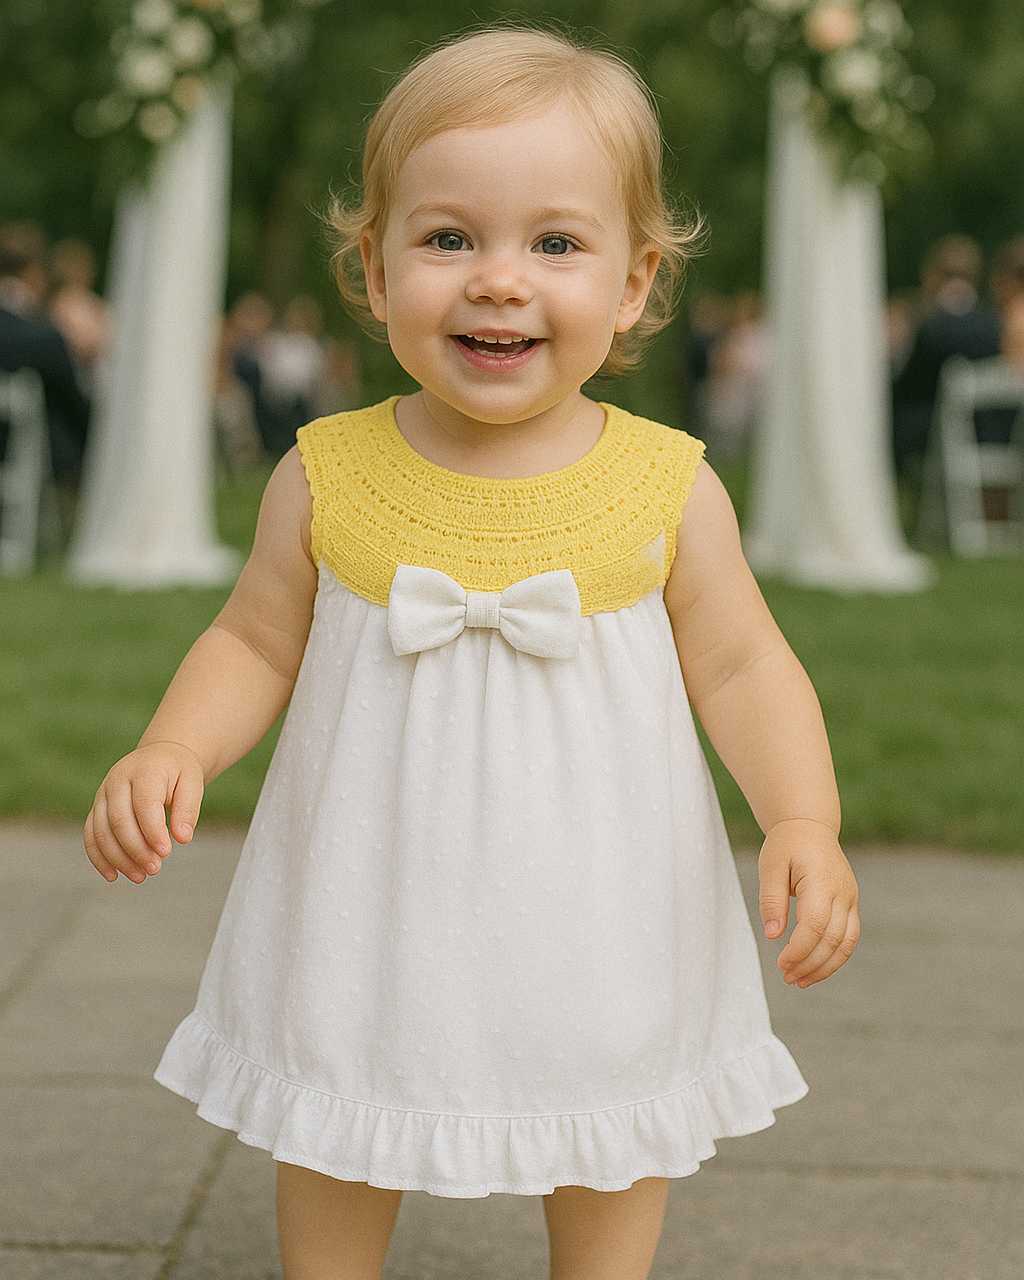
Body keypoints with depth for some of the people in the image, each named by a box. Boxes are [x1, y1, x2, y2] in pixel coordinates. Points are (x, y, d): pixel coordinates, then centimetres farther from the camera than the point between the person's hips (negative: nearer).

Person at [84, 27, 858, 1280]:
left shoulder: (668, 489, -12)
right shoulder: (326, 478, -10)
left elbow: (742, 668, -5)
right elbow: (255, 642, 0)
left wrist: (805, 823, -20)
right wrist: (169, 752, -17)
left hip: (596, 916, 0)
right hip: (373, 911, 1)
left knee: (608, 1151, 20)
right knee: (340, 1144, 19)